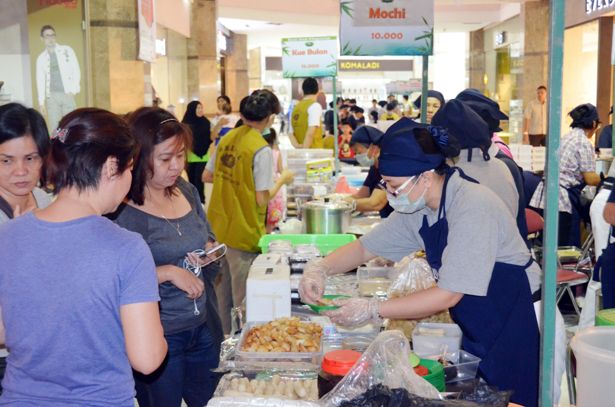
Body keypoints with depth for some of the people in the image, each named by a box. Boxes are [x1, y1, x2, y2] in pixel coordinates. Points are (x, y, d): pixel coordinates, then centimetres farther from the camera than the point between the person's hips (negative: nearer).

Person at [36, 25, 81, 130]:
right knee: (54, 128, 1)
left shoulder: (67, 51, 5)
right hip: (51, 96, 2)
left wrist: (73, 90, -8)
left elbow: (76, 70, 2)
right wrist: (41, 101, 4)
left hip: (67, 94, -2)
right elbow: (40, 80, 10)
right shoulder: (41, 58, 9)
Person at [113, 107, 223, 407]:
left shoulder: (187, 192, 3)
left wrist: (210, 251, -4)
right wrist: (169, 272, -24)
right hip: (158, 336, -6)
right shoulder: (122, 212, -18)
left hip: (204, 326, 7)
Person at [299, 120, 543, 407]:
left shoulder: (471, 207, -27)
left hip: (513, 326, -7)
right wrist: (319, 269, -12)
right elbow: (365, 248, 7)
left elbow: (448, 295, -28)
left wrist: (372, 311, -26)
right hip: (475, 329, 7)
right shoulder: (417, 209, -2)